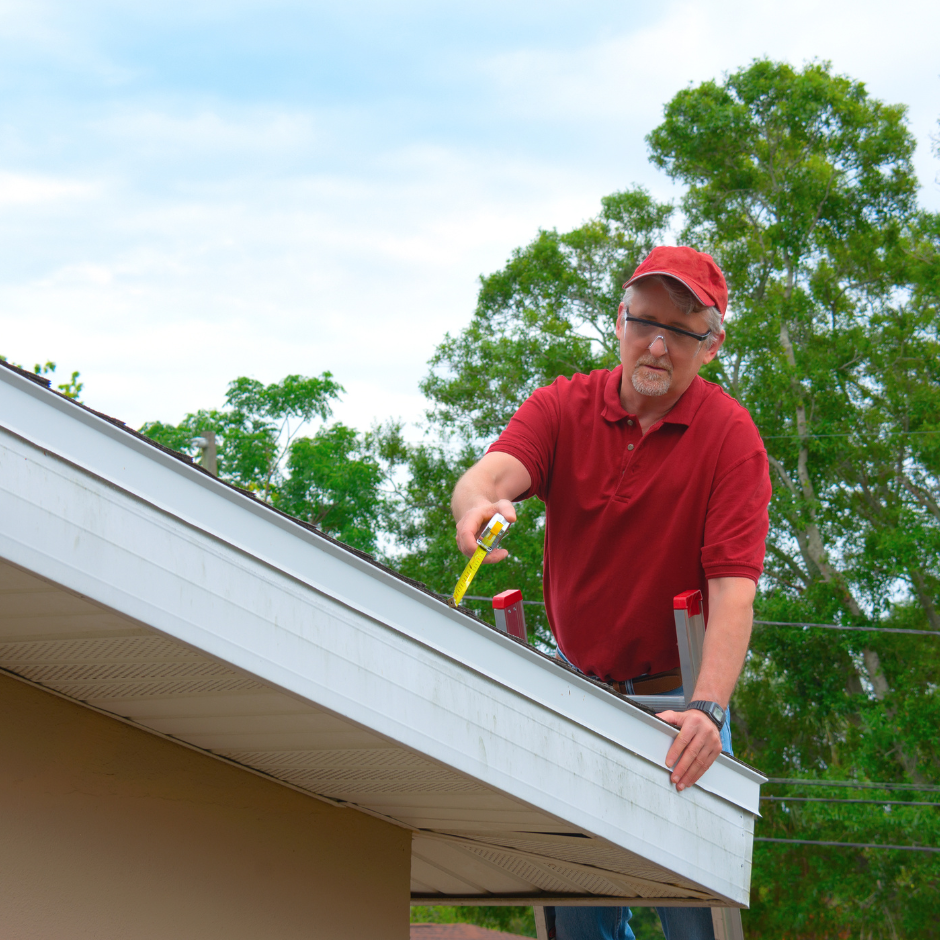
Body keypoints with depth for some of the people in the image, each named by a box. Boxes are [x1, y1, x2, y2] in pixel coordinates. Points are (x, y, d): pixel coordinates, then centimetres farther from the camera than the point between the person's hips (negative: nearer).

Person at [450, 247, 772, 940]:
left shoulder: (730, 435, -11)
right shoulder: (563, 407, -1)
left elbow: (733, 590, -20)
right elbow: (491, 474, -21)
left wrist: (708, 709, -34)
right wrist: (479, 505, -47)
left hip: (677, 698, -3)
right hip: (577, 691, 3)